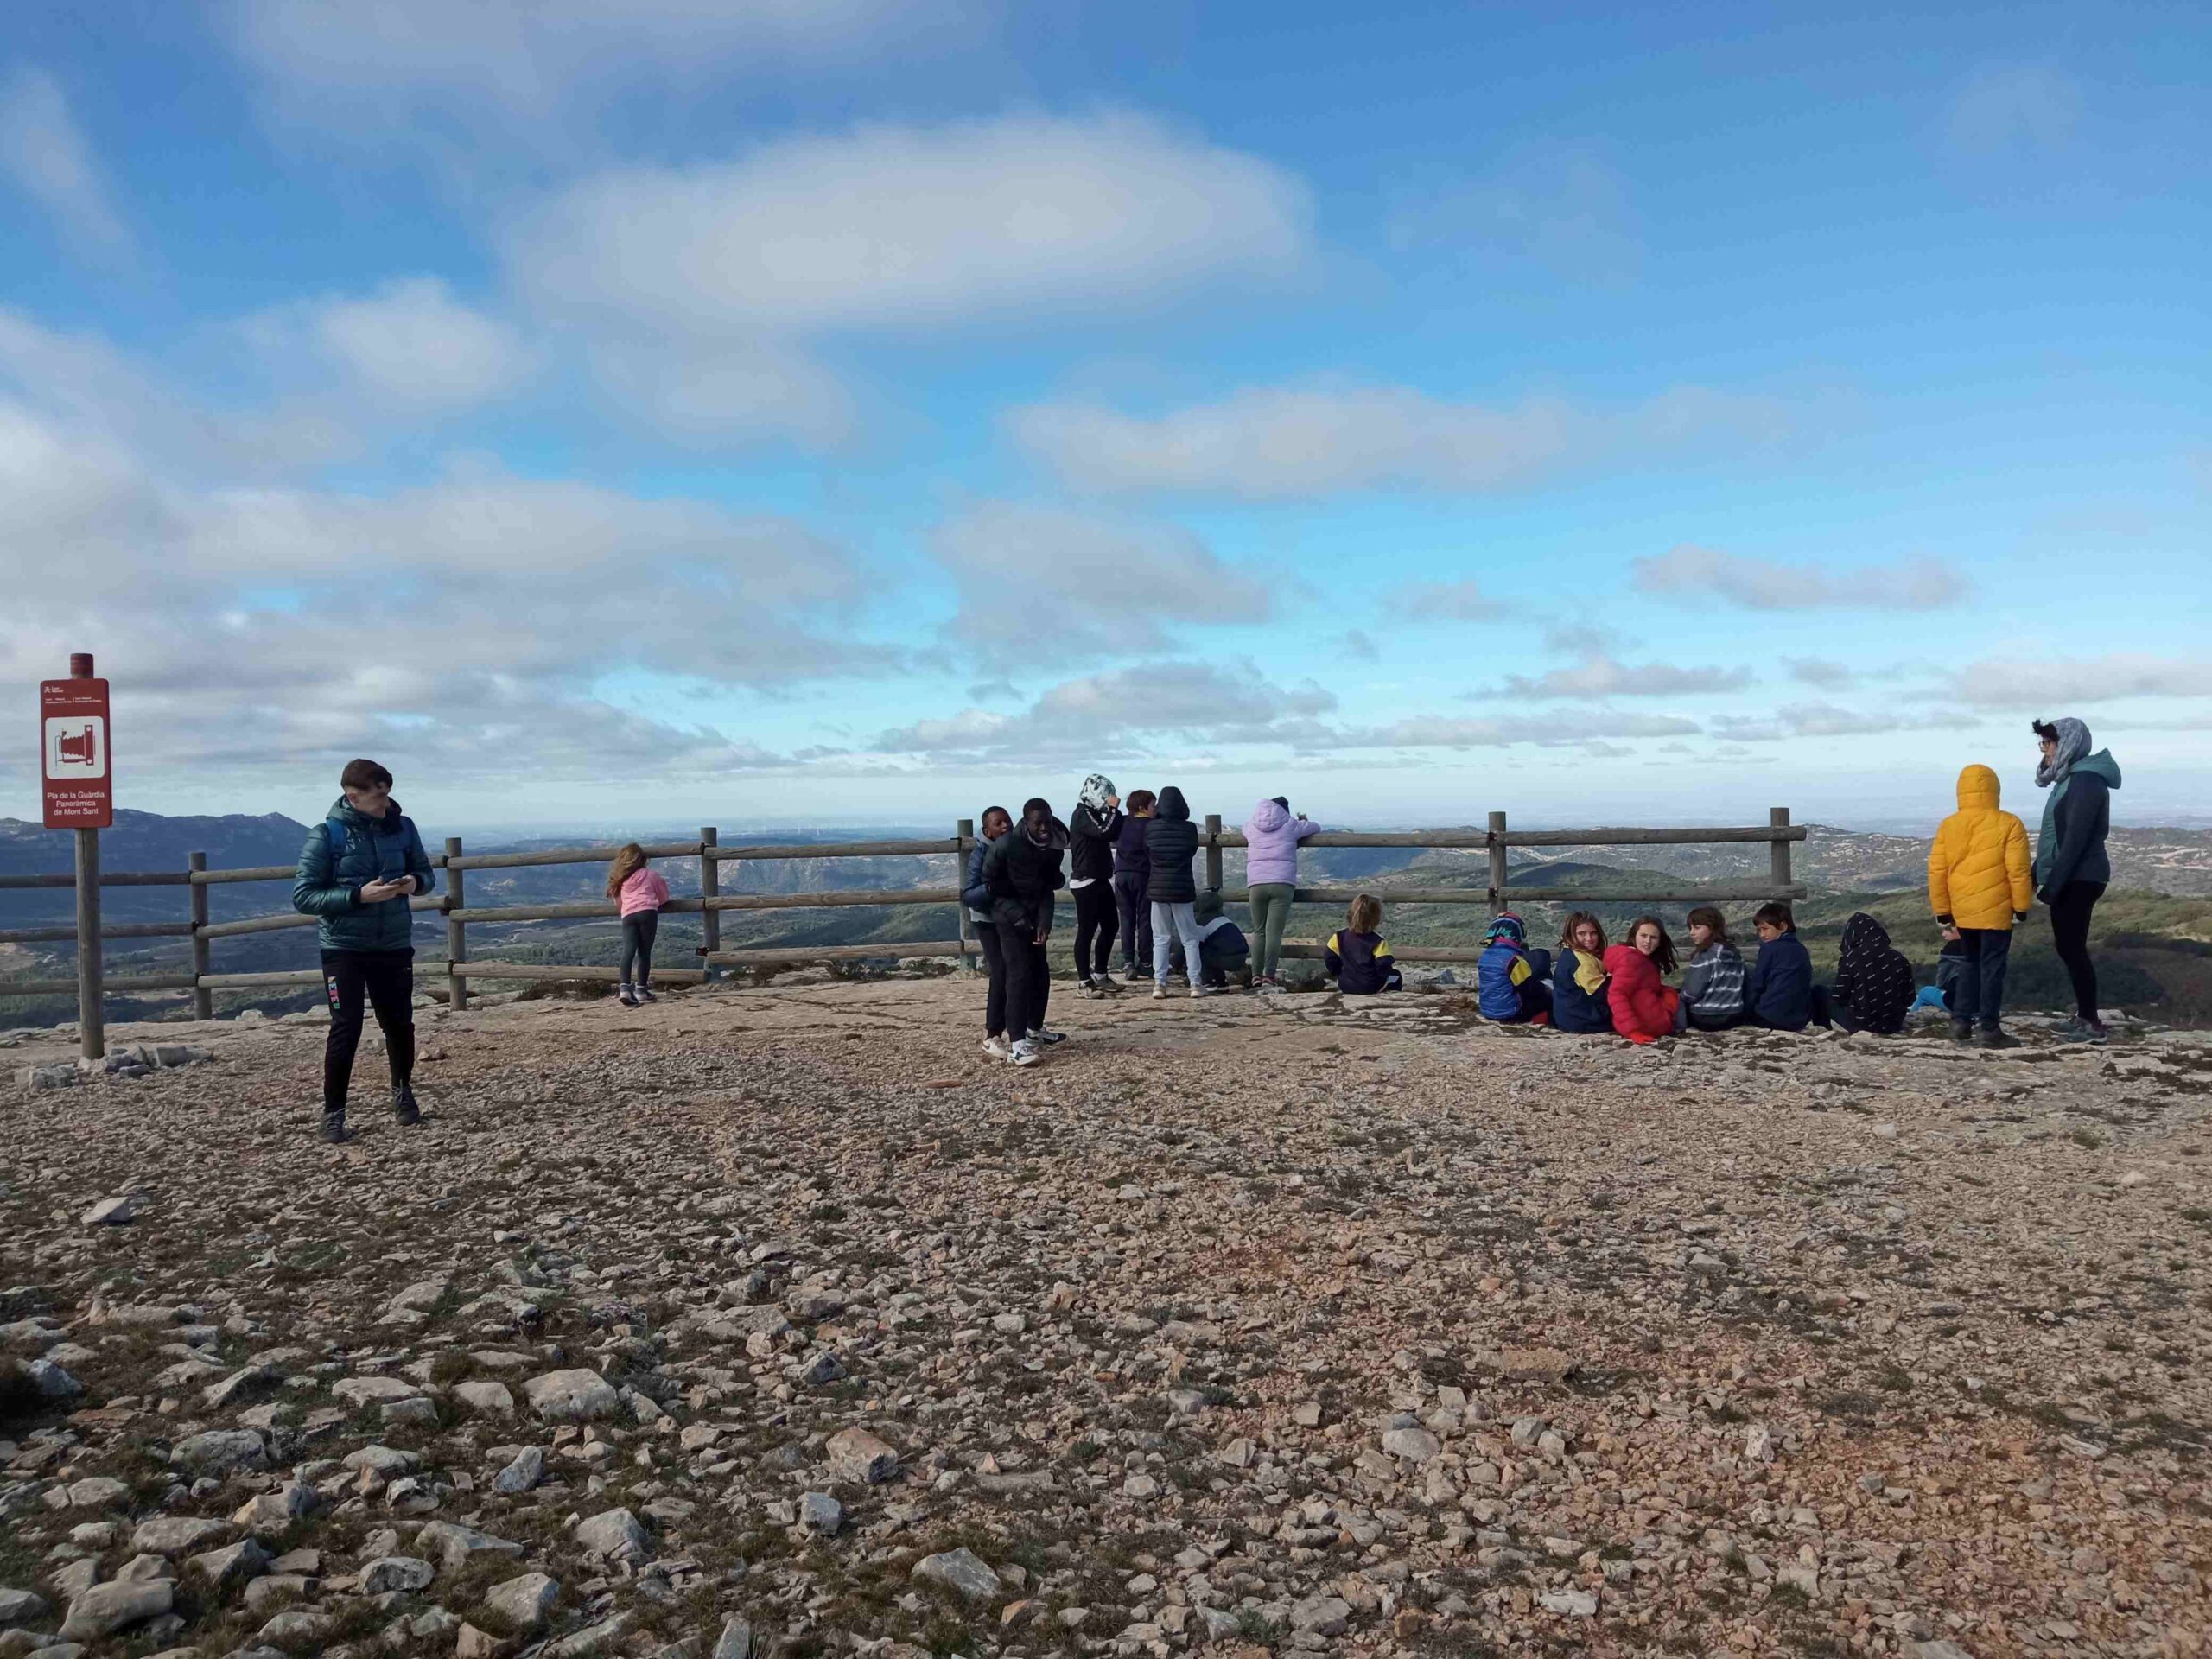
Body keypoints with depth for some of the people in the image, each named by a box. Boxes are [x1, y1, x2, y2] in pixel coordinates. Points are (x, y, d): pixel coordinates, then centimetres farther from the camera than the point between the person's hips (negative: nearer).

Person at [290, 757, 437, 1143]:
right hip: (344, 948, -3)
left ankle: (403, 1093, 35)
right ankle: (333, 1113, 9)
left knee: (399, 1023, 12)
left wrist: (416, 882, -11)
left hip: (394, 945, 4)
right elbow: (302, 897, -11)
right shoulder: (326, 835, -11)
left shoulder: (402, 827, -1)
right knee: (346, 1028, -5)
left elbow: (425, 871, 13)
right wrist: (358, 896, -23)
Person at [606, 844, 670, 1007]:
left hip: (627, 915, 2)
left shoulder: (620, 879, 24)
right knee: (644, 952, 4)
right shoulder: (651, 874, 17)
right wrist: (656, 902, 45)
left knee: (628, 951, -8)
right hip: (647, 912, -2)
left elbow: (618, 902, 29)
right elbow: (664, 896, 25)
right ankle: (641, 990, 7)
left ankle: (625, 988, -24)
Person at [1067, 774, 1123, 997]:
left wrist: (1114, 811, 6)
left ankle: (1100, 976, 22)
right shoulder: (1082, 815, -14)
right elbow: (1105, 832, -27)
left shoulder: (1095, 814, 17)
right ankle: (1085, 982, -3)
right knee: (1086, 931, -7)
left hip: (1100, 880, 10)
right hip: (1085, 882, -10)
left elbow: (1115, 834, 18)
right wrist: (1113, 809, -16)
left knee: (1110, 927, 13)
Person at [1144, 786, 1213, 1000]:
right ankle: (1196, 983, 4)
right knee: (1190, 939, 7)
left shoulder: (1150, 827, -5)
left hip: (1157, 889, 1)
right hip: (1182, 890, -1)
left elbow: (1146, 857, 4)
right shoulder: (1189, 829, -8)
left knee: (1160, 939, 8)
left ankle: (1159, 983, 2)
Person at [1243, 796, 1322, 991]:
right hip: (1282, 884, -3)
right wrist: (1303, 822, 41)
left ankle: (1257, 976, 6)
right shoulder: (1290, 825, 7)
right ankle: (1269, 976, -14)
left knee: (1259, 932, 10)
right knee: (1274, 932, -7)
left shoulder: (1251, 827, 15)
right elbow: (1316, 828, 19)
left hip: (1256, 884, 3)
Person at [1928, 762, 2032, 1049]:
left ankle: (1960, 1021, 15)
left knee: (1972, 962, 19)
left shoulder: (1948, 826, 4)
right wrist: (2021, 908, -1)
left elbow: (1936, 872, 3)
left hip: (1962, 910, 4)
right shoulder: (2008, 824, -7)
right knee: (1992, 966, 2)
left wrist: (1942, 912, 10)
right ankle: (1989, 1029, 3)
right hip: (1996, 910, -4)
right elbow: (2018, 871, -10)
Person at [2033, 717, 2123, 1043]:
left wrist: (2052, 883, -23)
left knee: (2072, 947, -7)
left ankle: (2093, 1023, -1)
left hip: (2079, 879, -10)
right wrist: (2036, 875, 21)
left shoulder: (2086, 781, -16)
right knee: (2067, 946, 12)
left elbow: (2075, 839, -22)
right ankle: (2083, 1015, 20)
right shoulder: (2070, 779, 15)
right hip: (2070, 879, 10)